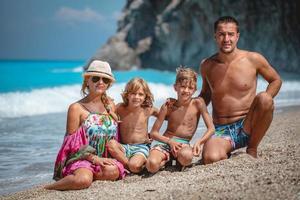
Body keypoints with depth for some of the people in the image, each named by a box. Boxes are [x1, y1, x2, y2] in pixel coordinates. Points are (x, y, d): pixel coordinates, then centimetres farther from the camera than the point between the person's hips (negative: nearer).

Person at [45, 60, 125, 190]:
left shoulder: (110, 105, 12)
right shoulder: (76, 108, -4)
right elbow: (72, 143, -6)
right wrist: (94, 158, -15)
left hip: (105, 158, 5)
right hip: (82, 158, -4)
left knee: (113, 172, -31)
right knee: (83, 180, -36)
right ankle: (50, 187, -9)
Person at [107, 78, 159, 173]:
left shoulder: (148, 110, -3)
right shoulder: (120, 108, -3)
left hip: (142, 147, -2)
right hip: (124, 147, 2)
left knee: (134, 166, -34)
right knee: (111, 144, -32)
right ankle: (127, 164, -16)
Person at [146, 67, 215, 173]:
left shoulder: (198, 103, -3)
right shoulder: (168, 106, -3)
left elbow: (211, 129, -3)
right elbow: (153, 133, 0)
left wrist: (199, 142, -20)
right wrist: (170, 141, -16)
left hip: (184, 143, 0)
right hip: (164, 141, 0)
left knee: (186, 157, -39)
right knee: (152, 165, -31)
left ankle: (178, 161, -2)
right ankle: (166, 158, 3)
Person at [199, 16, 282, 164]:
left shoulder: (253, 59, -4)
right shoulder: (207, 66, 3)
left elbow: (276, 80, 11)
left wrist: (264, 101, -9)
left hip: (247, 127, 0)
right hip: (221, 131, 1)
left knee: (264, 99, -31)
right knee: (210, 159, -33)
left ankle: (252, 148, -8)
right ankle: (224, 153, 8)